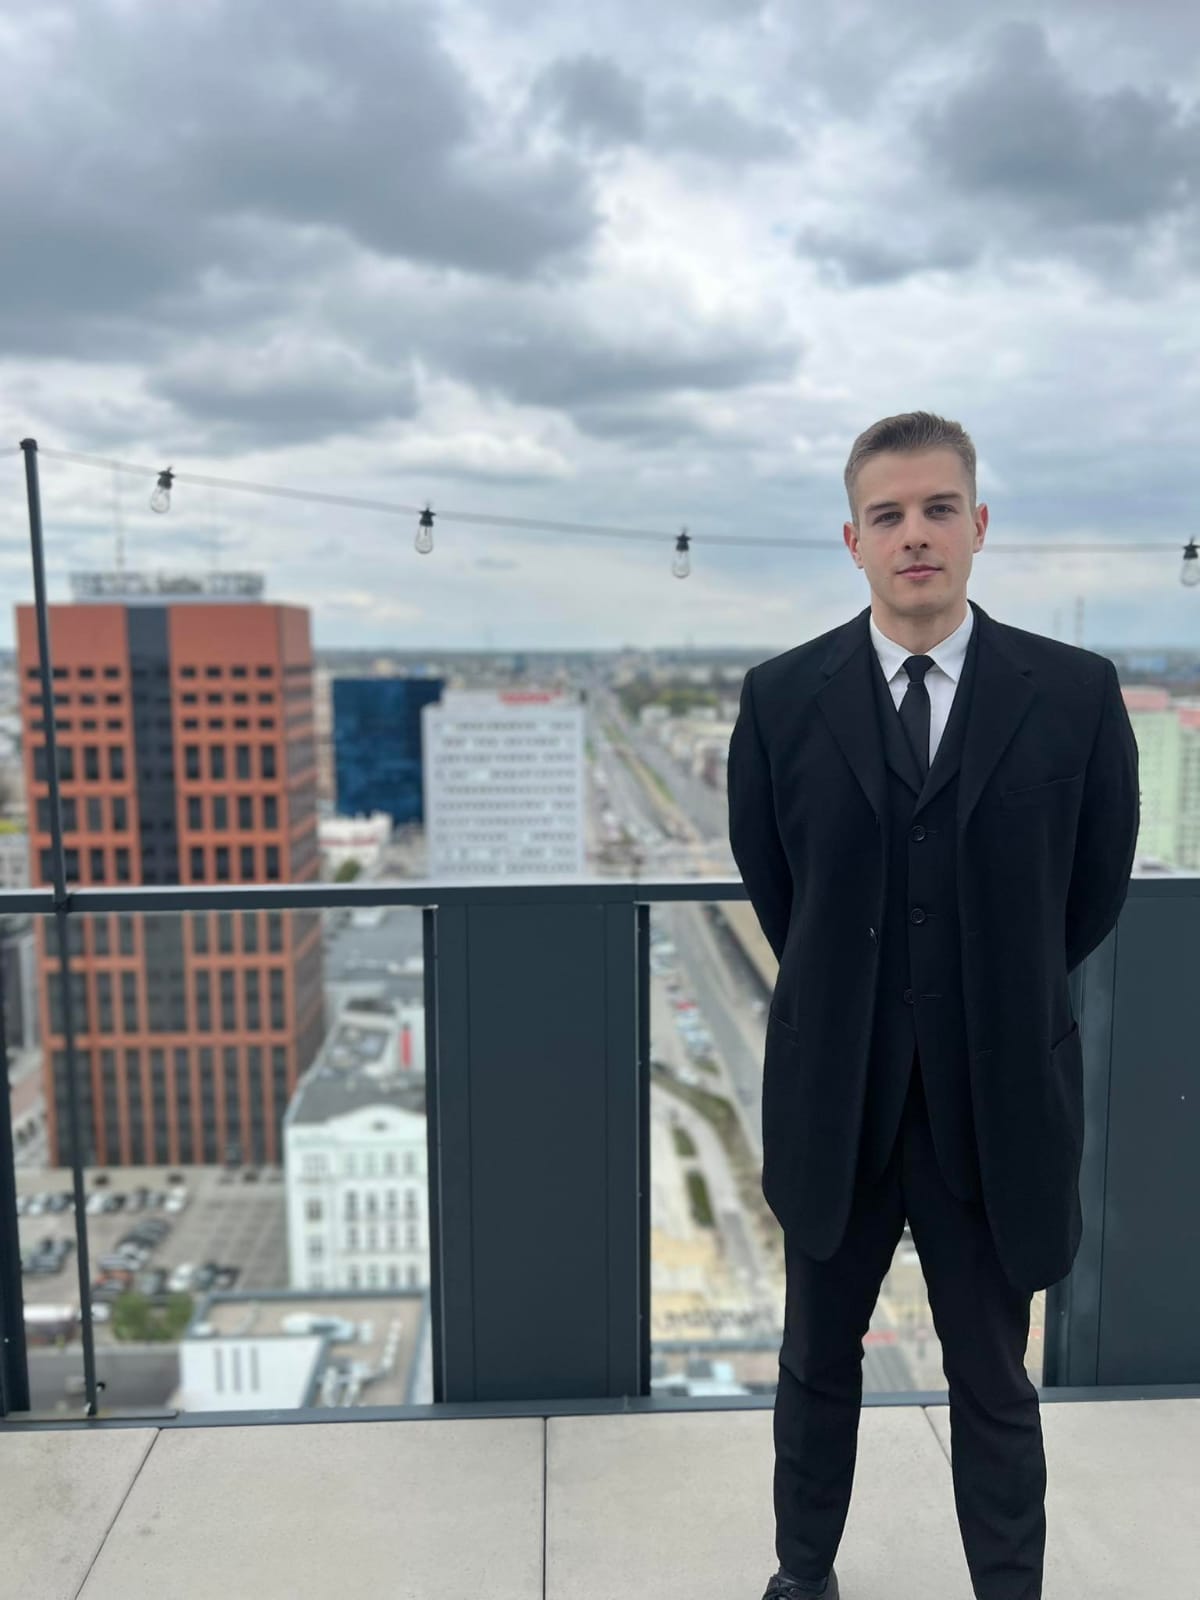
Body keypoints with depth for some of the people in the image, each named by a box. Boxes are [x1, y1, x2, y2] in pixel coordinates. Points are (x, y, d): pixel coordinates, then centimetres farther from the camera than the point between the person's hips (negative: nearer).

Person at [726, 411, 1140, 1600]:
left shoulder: (1076, 693, -8)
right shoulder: (782, 697, -7)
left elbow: (1095, 889, 3)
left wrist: (996, 1001, 10)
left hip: (997, 1101, -1)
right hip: (835, 1094, 1)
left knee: (993, 1387, 15)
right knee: (817, 1364, 20)